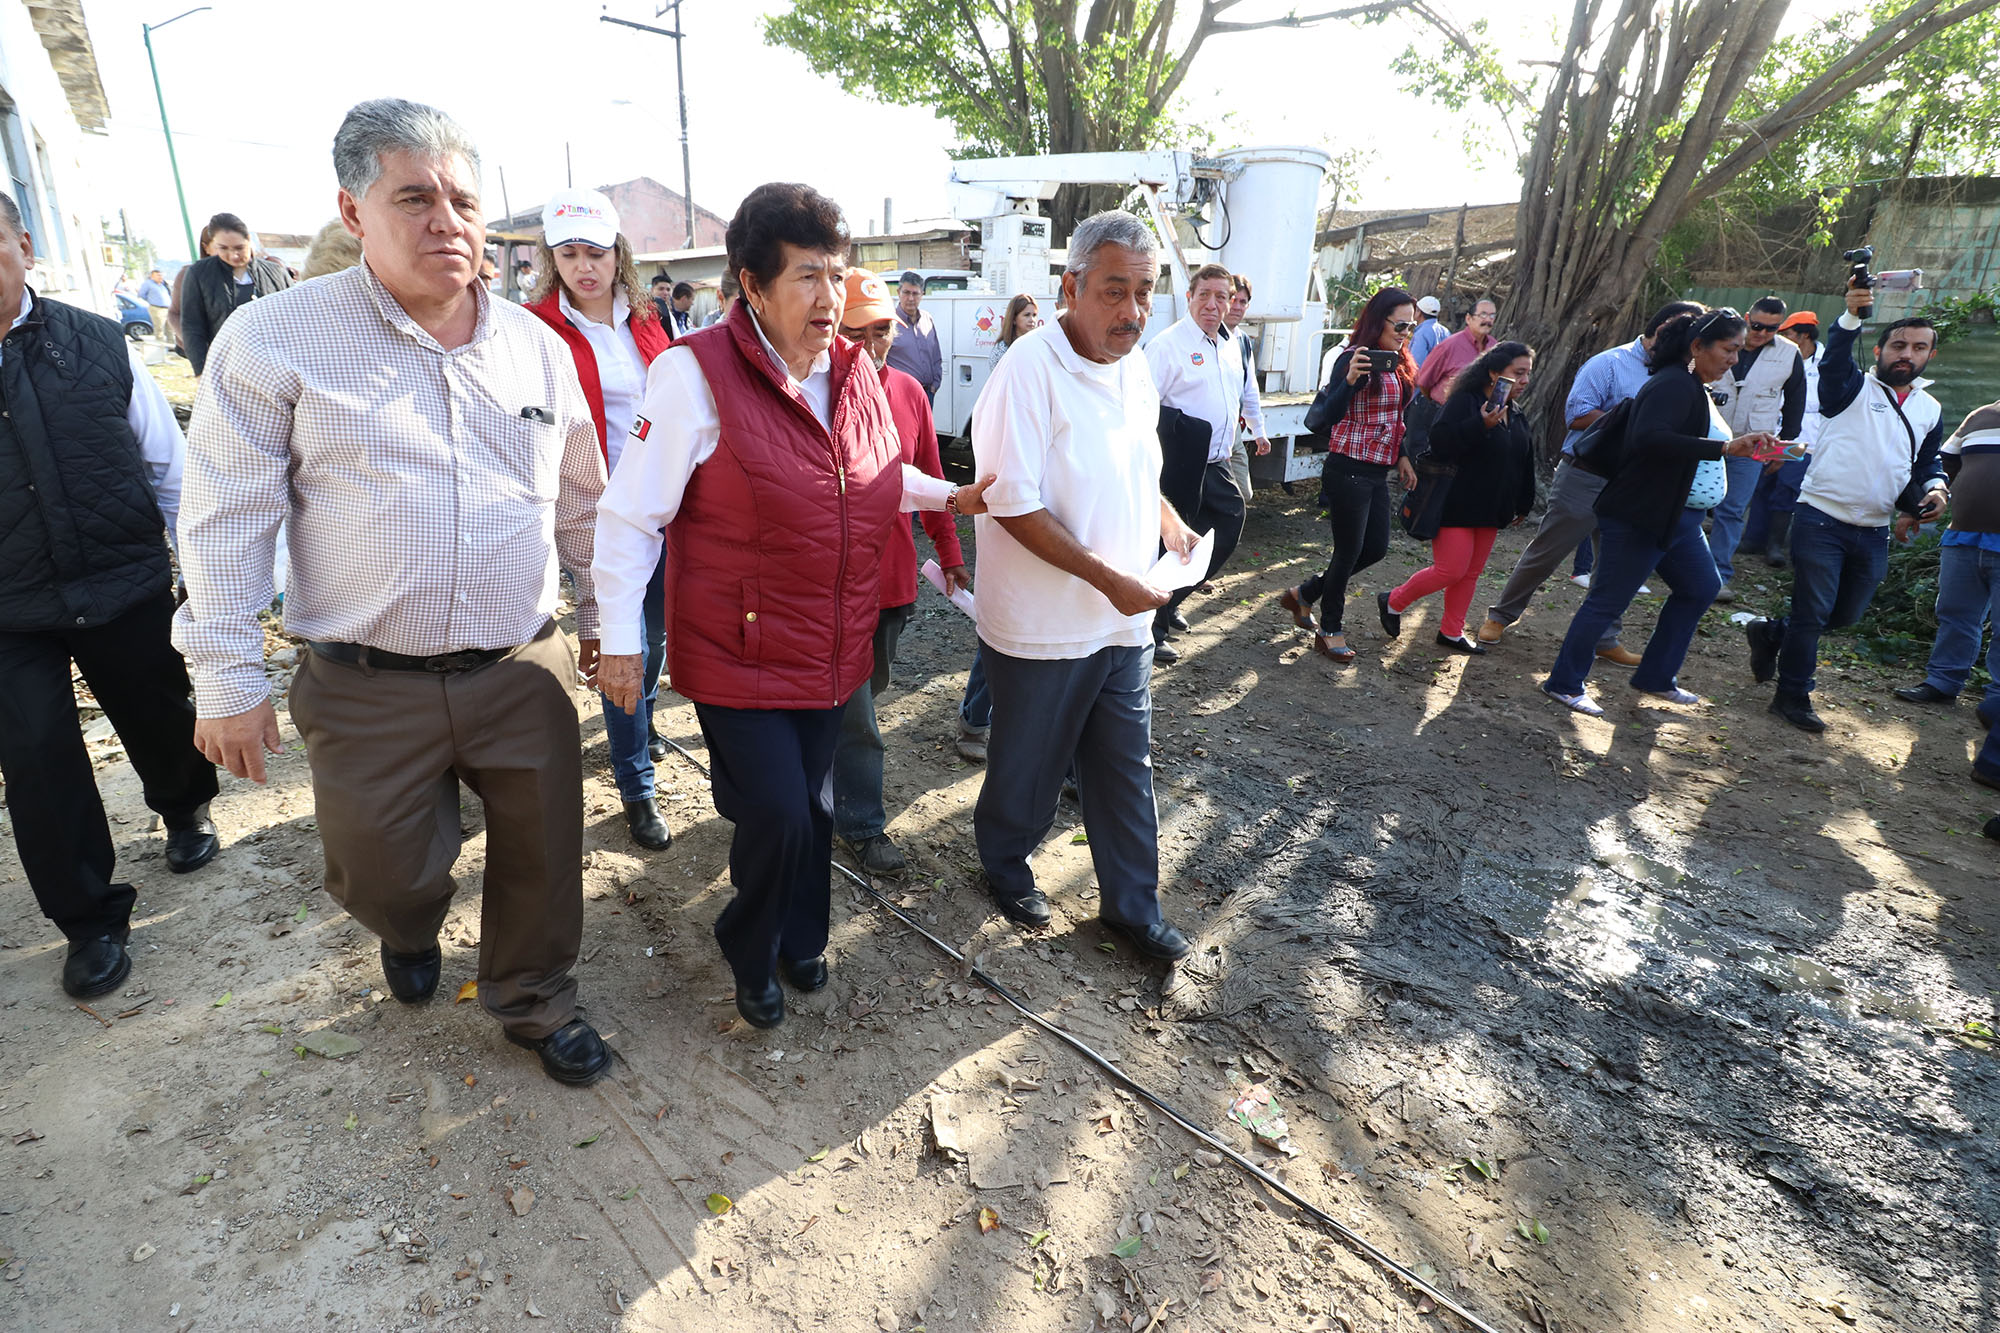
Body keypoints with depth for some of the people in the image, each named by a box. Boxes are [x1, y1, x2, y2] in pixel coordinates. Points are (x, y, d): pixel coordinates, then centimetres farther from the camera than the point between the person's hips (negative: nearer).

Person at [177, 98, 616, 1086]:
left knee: (541, 858, 12)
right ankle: (409, 932, 51)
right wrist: (227, 682, -4)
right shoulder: (277, 338, -6)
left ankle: (533, 1002, 38)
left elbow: (581, 499, 14)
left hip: (522, 671, 2)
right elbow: (227, 521, -4)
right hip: (367, 690, -2)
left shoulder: (535, 344, 5)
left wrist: (599, 613, 17)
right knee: (384, 873, 14)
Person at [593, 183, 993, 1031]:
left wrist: (950, 498, 13)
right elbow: (630, 514, -12)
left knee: (812, 807, 17)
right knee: (776, 815, -6)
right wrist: (619, 640, -11)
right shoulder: (696, 372, -15)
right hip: (737, 656, -6)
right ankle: (750, 954, 26)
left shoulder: (857, 372, 5)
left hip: (832, 650, 6)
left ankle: (800, 940, 43)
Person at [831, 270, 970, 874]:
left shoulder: (909, 391, 4)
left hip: (894, 576, 6)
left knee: (866, 690, 22)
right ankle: (862, 824, 20)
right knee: (853, 711, 3)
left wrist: (949, 551, 13)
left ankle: (833, 785, 44)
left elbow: (929, 477, 12)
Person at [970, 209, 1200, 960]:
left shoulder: (1133, 369, 7)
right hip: (1044, 628, -7)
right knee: (1028, 767, 13)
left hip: (1125, 619, 7)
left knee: (1126, 771, 15)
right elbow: (1014, 506, -22)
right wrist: (1109, 580, -23)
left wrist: (1169, 523, 7)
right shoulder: (1031, 371, -18)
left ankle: (1132, 906, 32)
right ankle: (1005, 866, 41)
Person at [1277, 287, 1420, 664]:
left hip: (1378, 473, 9)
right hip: (1348, 470, -9)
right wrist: (1350, 380, -33)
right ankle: (1330, 630, 16)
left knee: (1376, 547, 12)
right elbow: (1329, 416, -20)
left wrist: (1402, 457, 18)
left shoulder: (1399, 364, 12)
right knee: (1349, 551, -1)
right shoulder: (1354, 358, -13)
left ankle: (1303, 595, 28)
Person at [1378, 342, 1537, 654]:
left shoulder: (1516, 414, 14)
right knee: (1451, 570, -10)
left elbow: (1524, 462, 21)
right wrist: (1481, 425, -35)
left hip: (1489, 509, 8)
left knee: (1472, 572, 11)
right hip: (1455, 505, -8)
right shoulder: (1464, 402, -12)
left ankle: (1451, 632, 22)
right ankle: (1393, 602, 9)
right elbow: (1439, 440, -26)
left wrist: (1522, 504, 23)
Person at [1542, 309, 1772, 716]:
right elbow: (1650, 438, -34)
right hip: (1641, 516, -11)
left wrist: (1740, 448, 18)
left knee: (1700, 588, 18)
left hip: (1678, 517, 11)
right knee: (1608, 601, -6)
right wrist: (1724, 447, -35)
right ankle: (1564, 684, 4)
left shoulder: (1696, 388, 16)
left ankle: (1655, 677, 26)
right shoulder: (1674, 385, -17)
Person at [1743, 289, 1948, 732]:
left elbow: (1926, 464, 25)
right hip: (1822, 520, -6)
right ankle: (1793, 696, 8)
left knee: (1848, 613, 12)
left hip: (1874, 534, 6)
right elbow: (1835, 359, -21)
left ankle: (1770, 633, 35)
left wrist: (1935, 487, 3)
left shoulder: (1931, 410, 16)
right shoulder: (1854, 389, 0)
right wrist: (1851, 316, -39)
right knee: (1813, 611, -3)